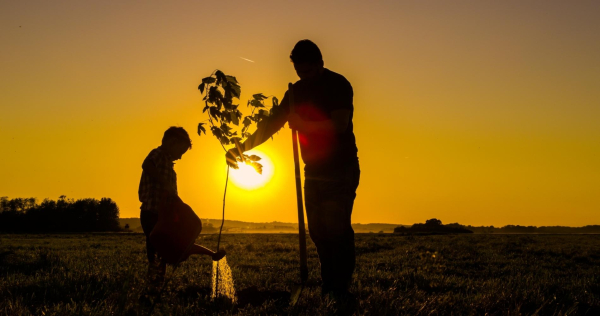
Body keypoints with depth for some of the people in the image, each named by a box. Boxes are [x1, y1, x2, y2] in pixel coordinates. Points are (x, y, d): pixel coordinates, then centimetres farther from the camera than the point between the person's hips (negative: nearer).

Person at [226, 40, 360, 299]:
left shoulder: (338, 85, -10)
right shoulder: (298, 90, 11)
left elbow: (339, 125, -23)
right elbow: (272, 123, 11)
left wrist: (303, 124, -20)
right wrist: (242, 147, 1)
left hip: (341, 171, -7)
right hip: (314, 171, 7)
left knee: (337, 229, -14)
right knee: (317, 231, 4)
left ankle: (341, 290, -10)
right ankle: (328, 287, 11)